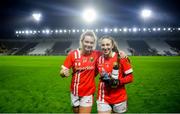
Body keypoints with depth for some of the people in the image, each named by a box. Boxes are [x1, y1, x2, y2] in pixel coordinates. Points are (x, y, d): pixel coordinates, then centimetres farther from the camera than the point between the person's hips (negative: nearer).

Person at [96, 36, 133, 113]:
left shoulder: (121, 58, -10)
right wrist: (104, 78, -5)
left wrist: (118, 82, -20)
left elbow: (130, 77, -9)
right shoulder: (99, 60, -1)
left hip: (119, 98, -1)